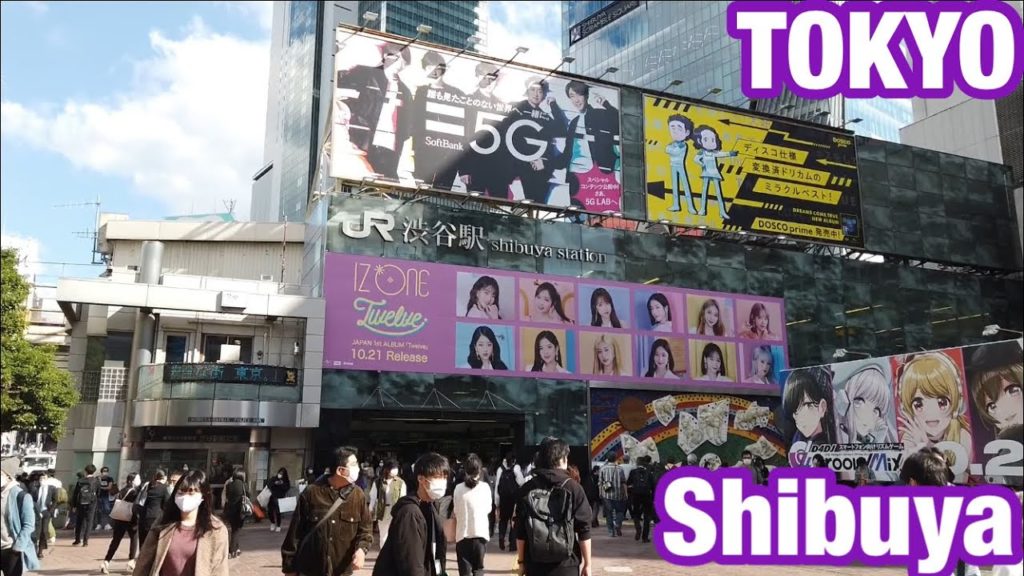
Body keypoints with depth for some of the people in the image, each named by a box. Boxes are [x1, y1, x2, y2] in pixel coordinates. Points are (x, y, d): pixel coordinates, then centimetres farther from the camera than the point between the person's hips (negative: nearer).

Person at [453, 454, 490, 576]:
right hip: (480, 533, 1)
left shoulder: (458, 488, -7)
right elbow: (488, 509, 4)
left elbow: (456, 512, 2)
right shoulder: (485, 487, -6)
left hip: (463, 534, -1)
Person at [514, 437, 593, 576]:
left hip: (535, 564, 2)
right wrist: (587, 563, 3)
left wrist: (521, 560, 12)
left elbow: (520, 531, 2)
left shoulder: (527, 489, 1)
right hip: (566, 563, -2)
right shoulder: (572, 487, -5)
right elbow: (584, 529, -5)